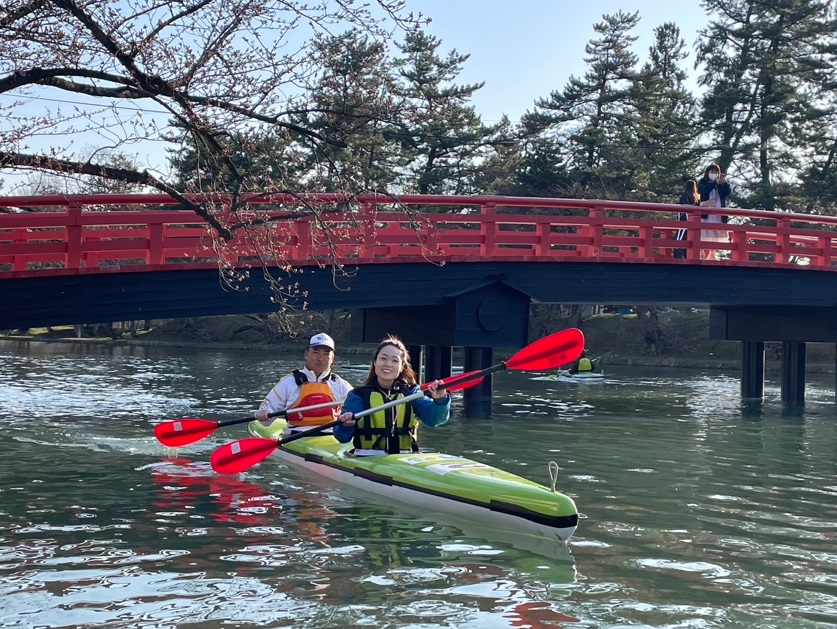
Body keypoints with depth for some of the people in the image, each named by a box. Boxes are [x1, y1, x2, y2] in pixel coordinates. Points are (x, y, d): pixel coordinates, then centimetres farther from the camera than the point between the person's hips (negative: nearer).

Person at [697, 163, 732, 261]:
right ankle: (702, 256, -13)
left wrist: (724, 183, -19)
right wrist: (715, 182, -25)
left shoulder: (721, 185, 15)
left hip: (718, 213, 4)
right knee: (704, 234, -11)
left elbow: (728, 191, -1)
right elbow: (702, 190, -15)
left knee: (715, 234, 4)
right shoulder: (703, 182, 6)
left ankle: (712, 254, 10)